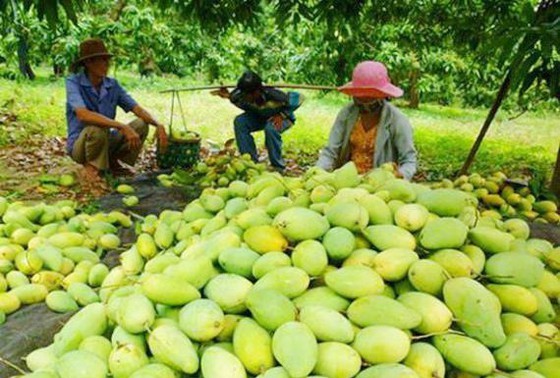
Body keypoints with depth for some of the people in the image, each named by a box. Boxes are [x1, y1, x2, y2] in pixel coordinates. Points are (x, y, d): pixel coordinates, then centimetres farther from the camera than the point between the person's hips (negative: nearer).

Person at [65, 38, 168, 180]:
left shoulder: (112, 85, -2)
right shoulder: (73, 82, -17)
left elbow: (137, 109, -7)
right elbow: (83, 115, -34)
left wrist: (158, 125, -28)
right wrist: (123, 127, -41)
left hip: (106, 141, 5)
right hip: (79, 144, -5)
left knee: (141, 125, -15)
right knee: (97, 128, -37)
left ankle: (112, 162, 4)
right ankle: (90, 165, -8)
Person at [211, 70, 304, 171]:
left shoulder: (272, 94, -37)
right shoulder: (245, 96, -22)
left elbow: (299, 98, -28)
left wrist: (282, 115, -30)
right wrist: (229, 96, -18)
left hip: (283, 118, -5)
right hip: (261, 117, 6)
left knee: (271, 128, -38)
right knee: (239, 122, -17)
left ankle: (278, 166, -18)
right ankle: (251, 160, -9)